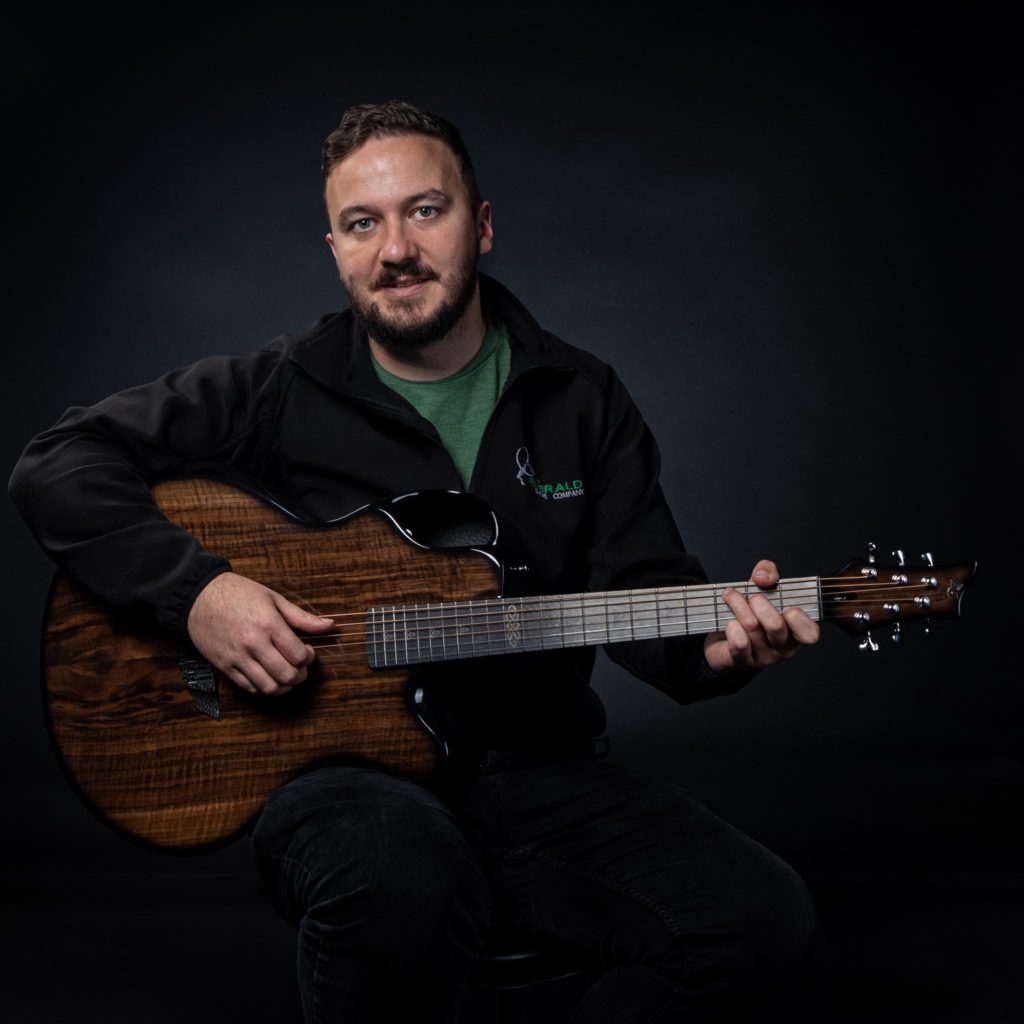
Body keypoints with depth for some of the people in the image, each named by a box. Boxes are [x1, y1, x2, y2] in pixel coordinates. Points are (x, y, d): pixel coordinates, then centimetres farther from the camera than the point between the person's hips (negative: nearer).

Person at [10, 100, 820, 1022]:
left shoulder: (582, 400, 9)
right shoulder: (280, 391, 1)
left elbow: (642, 587, 7)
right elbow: (58, 465, 0)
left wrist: (713, 645, -16)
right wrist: (197, 589, -14)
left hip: (539, 773, 3)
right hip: (339, 767, -3)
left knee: (761, 918, -19)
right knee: (401, 870, -40)